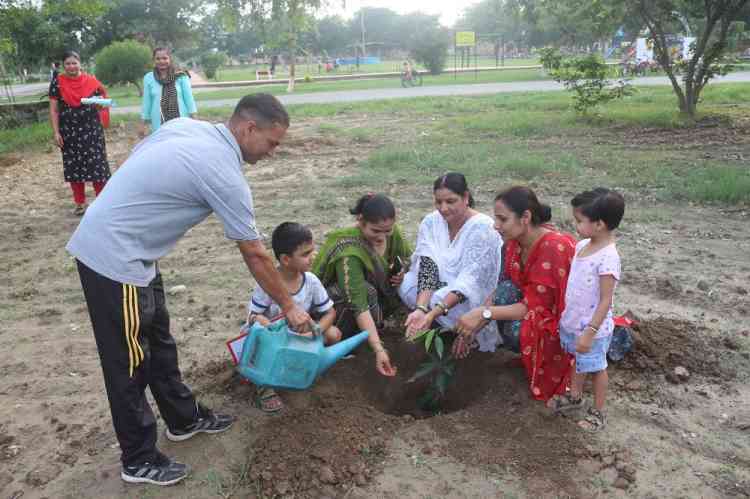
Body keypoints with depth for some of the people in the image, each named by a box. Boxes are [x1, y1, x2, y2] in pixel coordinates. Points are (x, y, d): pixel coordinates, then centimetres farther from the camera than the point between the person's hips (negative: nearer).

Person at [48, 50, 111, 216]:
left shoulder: (91, 80, 0)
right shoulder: (57, 82, 0)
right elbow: (53, 109, 1)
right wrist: (56, 132, -6)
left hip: (91, 130, -1)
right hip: (69, 132, 1)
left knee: (97, 165, -2)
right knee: (74, 167, 7)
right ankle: (80, 202, 18)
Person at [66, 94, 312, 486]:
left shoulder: (185, 126, 4)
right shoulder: (225, 175, -19)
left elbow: (135, 167, 14)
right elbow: (254, 255, -12)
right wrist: (289, 307, 1)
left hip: (112, 243, 9)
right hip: (113, 259, -9)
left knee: (158, 341, 20)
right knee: (130, 363, 5)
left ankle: (184, 419, 37)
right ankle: (139, 461, 22)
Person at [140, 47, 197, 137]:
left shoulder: (181, 76, 1)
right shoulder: (148, 78, 5)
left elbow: (188, 98, 4)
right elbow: (146, 102, 10)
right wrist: (143, 125, 10)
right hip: (160, 126, 1)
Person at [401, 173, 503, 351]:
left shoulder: (482, 228, -23)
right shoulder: (430, 222, -8)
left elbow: (469, 282, -30)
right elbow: (427, 269, -19)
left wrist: (433, 313, -42)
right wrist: (421, 309, -37)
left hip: (475, 298, -5)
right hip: (442, 288, 6)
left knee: (439, 298, -31)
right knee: (406, 284, -18)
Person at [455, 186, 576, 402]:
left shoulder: (553, 248, -31)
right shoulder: (514, 243, -9)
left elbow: (535, 306, -29)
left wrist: (483, 313, -33)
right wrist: (472, 327, -11)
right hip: (542, 308, 7)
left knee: (517, 329, -29)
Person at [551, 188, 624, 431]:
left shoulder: (607, 257, -28)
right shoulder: (583, 245, -3)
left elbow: (606, 300, -26)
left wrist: (589, 332, -24)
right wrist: (567, 315, 14)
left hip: (592, 328, -7)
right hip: (573, 321, 8)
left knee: (596, 367, 13)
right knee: (577, 361, 26)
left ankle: (598, 411, 33)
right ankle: (575, 396, 48)